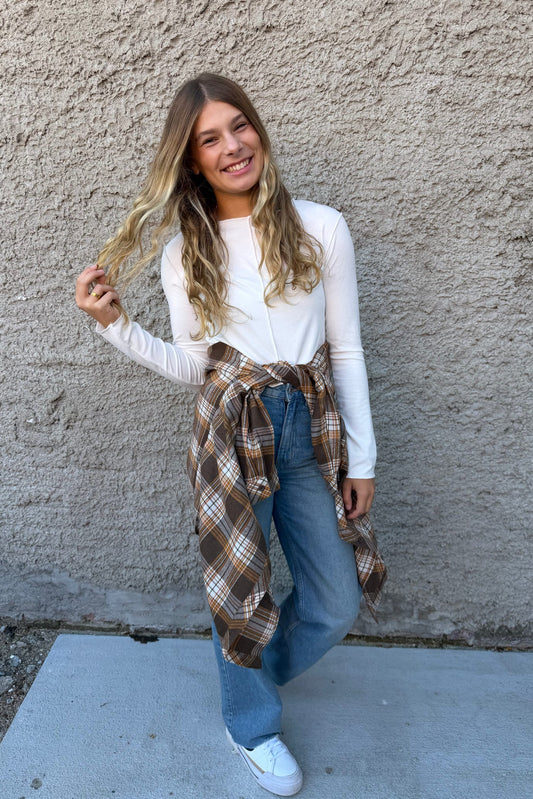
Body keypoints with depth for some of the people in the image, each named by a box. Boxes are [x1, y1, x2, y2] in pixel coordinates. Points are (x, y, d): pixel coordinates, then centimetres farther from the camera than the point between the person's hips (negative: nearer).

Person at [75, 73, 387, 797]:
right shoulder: (185, 252, 3)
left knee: (337, 604, 12)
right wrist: (115, 324, -11)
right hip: (232, 431, -1)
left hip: (316, 426, 2)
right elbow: (192, 368, 2)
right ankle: (253, 724, 41)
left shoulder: (320, 227, -1)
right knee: (241, 587, 10)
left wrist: (362, 458, 0)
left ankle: (265, 670, 46)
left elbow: (347, 351, 0)